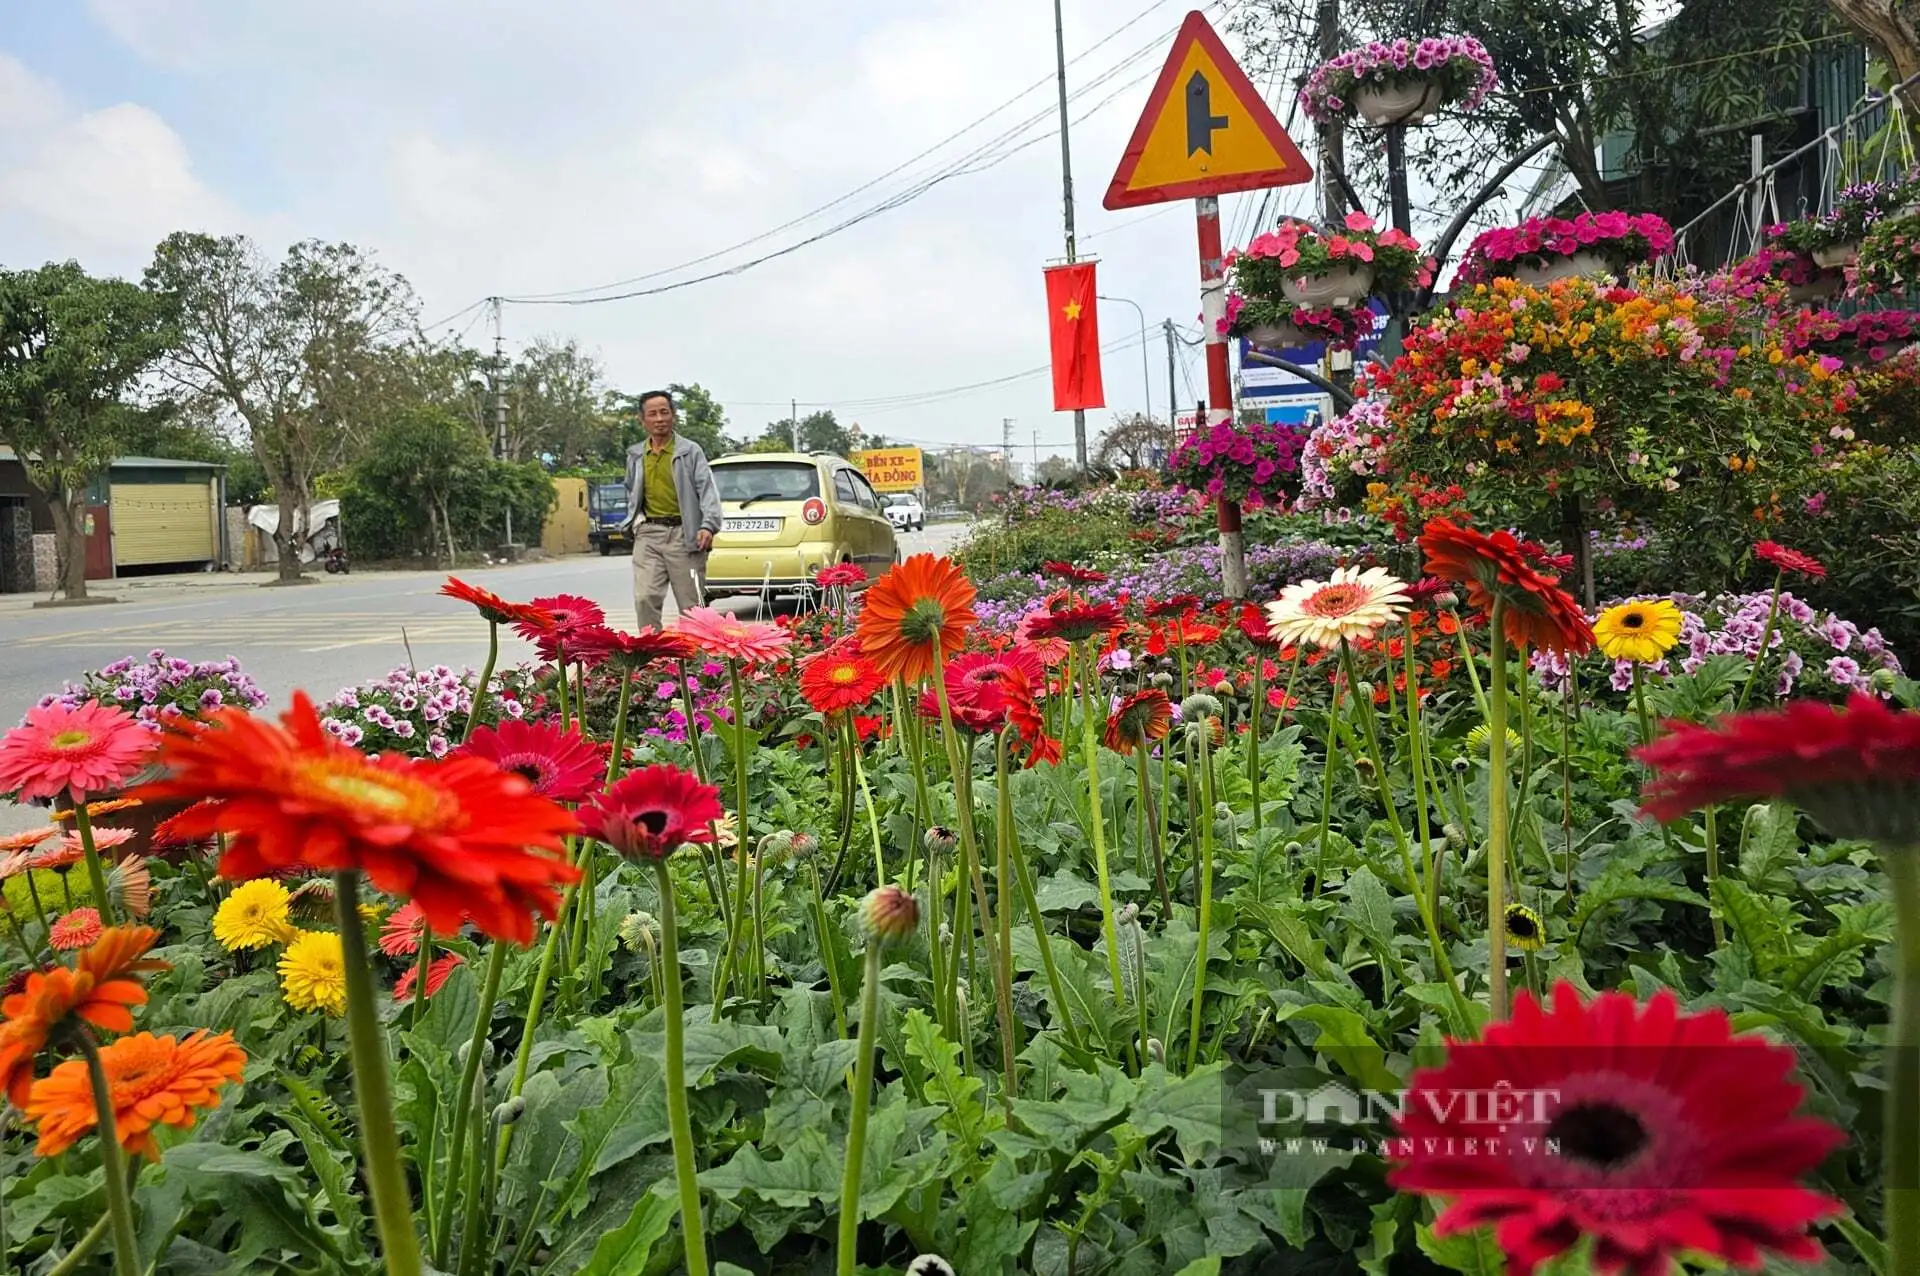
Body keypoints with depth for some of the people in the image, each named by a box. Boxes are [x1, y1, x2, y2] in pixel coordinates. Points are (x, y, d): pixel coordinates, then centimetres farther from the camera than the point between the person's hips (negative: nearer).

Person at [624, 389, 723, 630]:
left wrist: (708, 525, -24)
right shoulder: (635, 455, 14)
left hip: (683, 534, -3)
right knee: (645, 598, -8)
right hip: (648, 535, 3)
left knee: (692, 604, 2)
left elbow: (707, 489, -8)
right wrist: (636, 518, 11)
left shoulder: (691, 451, 0)